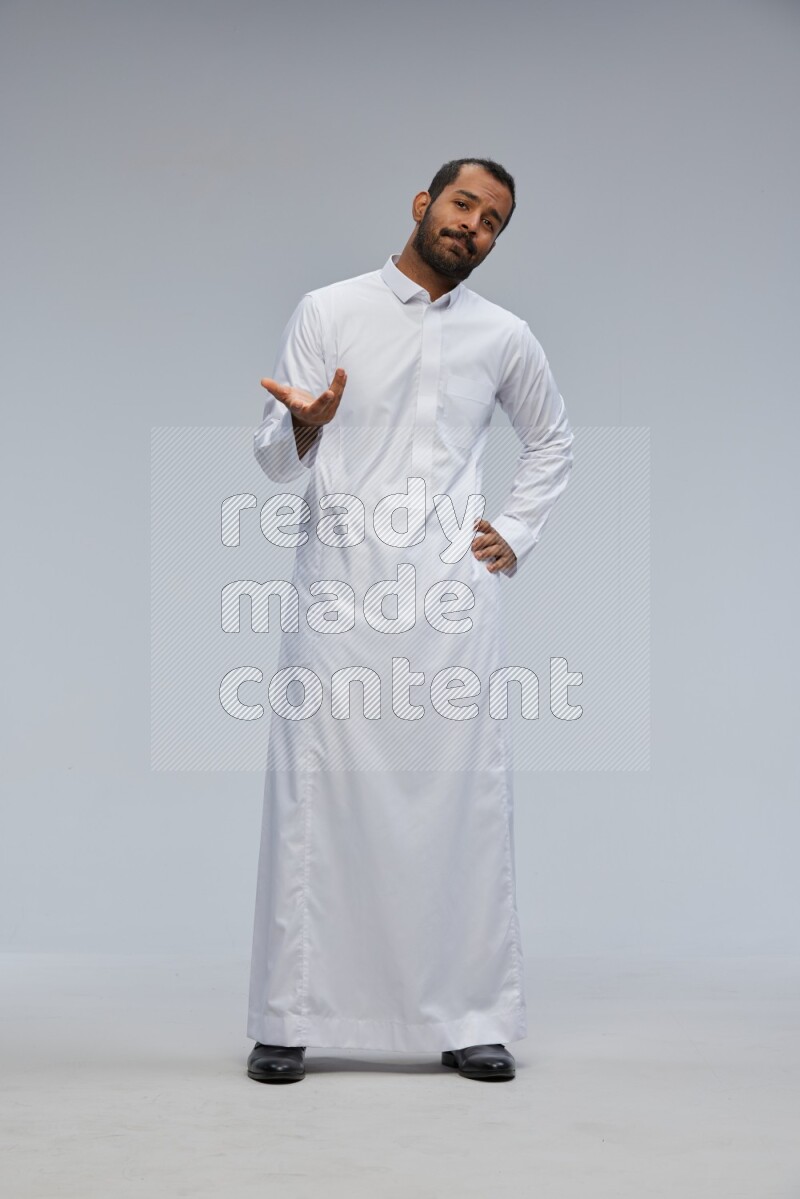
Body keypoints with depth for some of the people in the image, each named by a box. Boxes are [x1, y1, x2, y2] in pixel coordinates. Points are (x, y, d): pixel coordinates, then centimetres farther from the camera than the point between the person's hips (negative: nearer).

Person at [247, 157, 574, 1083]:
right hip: (338, 590, -2)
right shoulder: (328, 312, 5)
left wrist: (515, 534, 12)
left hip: (452, 595, 2)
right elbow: (273, 457, 2)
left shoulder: (503, 337, 11)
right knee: (315, 800, -2)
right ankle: (289, 1020, 6)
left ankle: (469, 1018, 11)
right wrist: (305, 426, -21)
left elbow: (552, 442, 27)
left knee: (463, 805, 2)